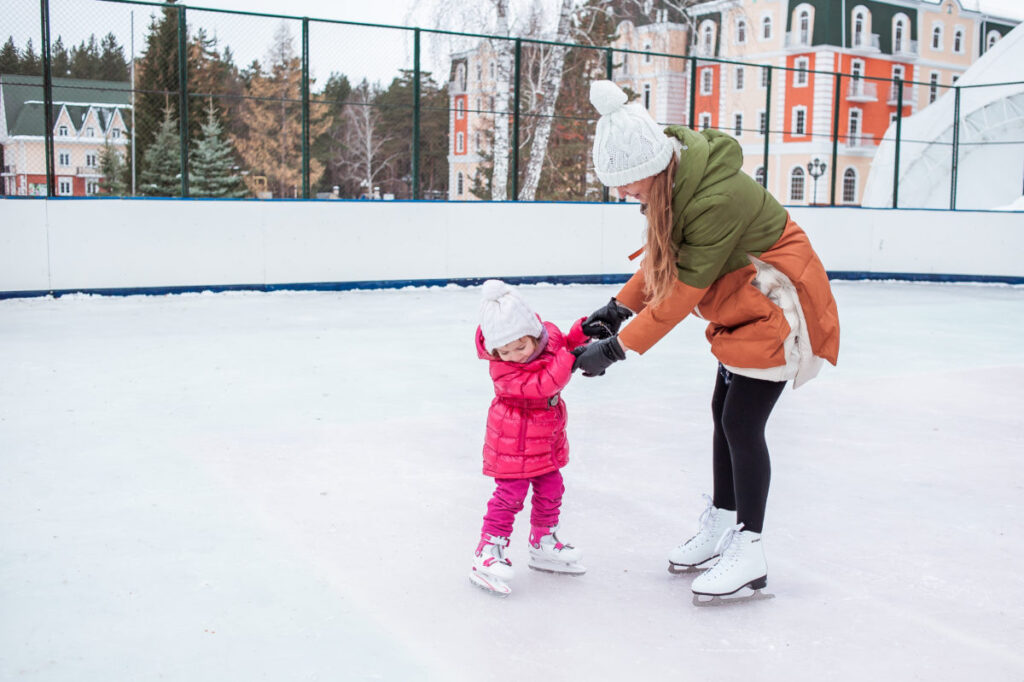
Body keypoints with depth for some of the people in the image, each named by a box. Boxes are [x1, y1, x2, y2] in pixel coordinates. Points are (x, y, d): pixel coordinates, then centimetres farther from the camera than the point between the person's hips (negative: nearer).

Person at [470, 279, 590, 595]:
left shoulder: (549, 333, -11)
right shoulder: (501, 368, -28)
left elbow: (564, 345, 8)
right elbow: (540, 385, -37)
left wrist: (581, 332, -12)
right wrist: (569, 358, -39)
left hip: (548, 436, 7)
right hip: (513, 442, -7)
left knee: (551, 489, 16)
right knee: (510, 494, -8)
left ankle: (543, 545, 33)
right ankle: (488, 555, 1)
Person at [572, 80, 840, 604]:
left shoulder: (718, 199, -34)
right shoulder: (674, 179, -6)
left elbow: (681, 293, -29)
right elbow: (665, 260, 6)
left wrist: (617, 347, -25)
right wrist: (620, 306, -1)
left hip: (776, 306, -9)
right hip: (741, 309, 9)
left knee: (742, 424, -9)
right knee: (724, 414, 13)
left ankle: (748, 553, 1)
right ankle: (720, 527, 26)